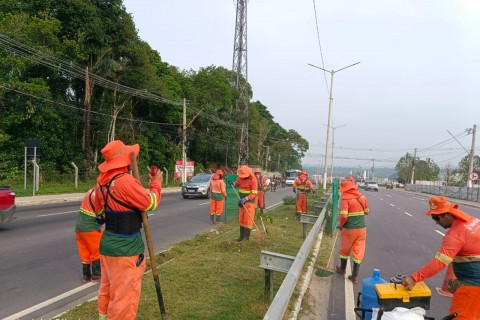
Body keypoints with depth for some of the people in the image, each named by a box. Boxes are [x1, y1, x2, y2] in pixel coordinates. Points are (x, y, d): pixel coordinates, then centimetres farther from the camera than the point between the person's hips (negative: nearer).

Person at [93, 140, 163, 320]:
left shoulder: (101, 181, 2)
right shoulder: (125, 181, -25)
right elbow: (150, 203, -15)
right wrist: (156, 183, -2)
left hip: (107, 243, 9)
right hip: (125, 248, -9)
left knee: (108, 288, 26)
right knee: (125, 295, 5)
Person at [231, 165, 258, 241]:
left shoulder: (253, 180, -20)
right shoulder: (240, 176, -2)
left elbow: (254, 193, -21)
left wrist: (245, 199, -30)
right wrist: (234, 184, -3)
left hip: (250, 201, -6)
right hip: (242, 200, 6)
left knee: (248, 219, -5)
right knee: (241, 218, 10)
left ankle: (246, 237, 2)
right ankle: (242, 235, 18)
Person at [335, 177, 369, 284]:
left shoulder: (346, 198, -15)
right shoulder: (362, 197, 2)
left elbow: (344, 216, -21)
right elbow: (366, 212, 14)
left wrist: (341, 225, -4)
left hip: (349, 229, -4)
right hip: (361, 228, 4)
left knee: (345, 249, 17)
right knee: (358, 252, 9)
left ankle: (342, 269, 36)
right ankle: (355, 276, 12)